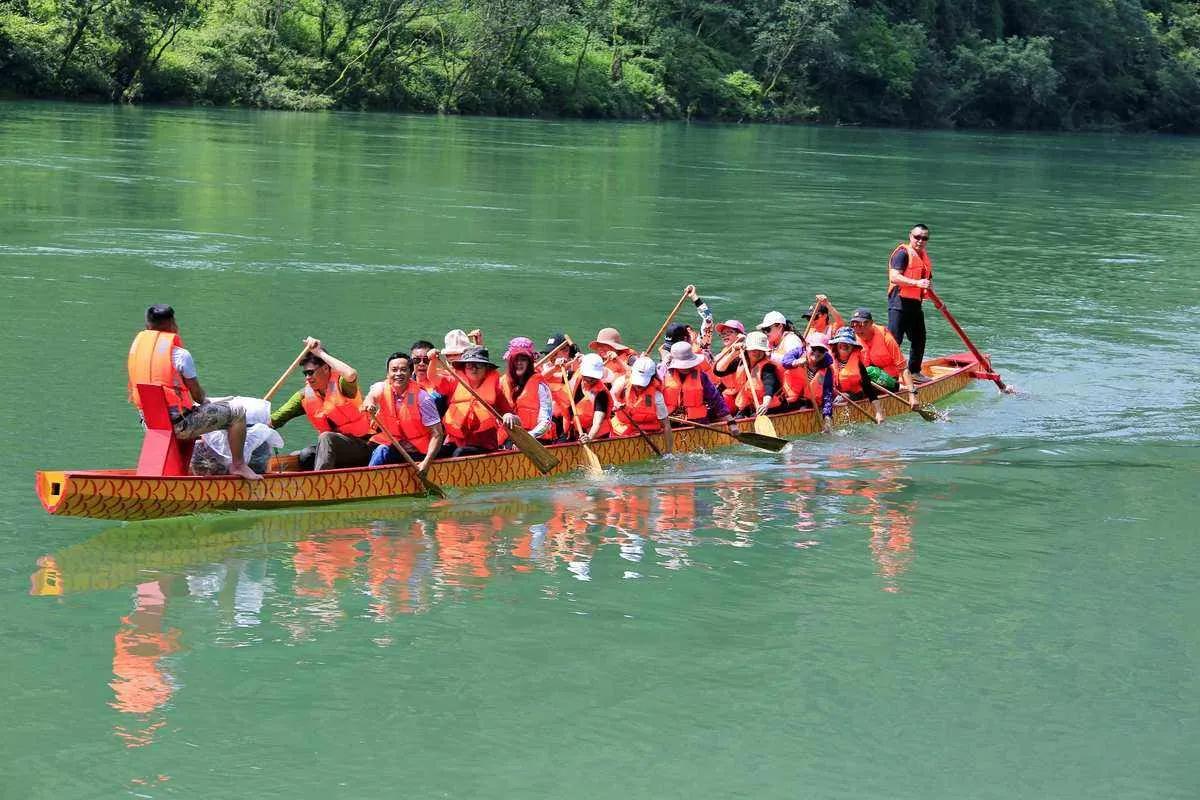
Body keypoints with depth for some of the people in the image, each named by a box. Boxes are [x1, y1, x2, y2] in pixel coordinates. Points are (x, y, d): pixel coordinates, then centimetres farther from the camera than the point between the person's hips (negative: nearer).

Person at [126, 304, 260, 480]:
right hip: (179, 423, -8)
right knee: (237, 413, 2)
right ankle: (238, 465, 6)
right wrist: (205, 401, 19)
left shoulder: (136, 347, 5)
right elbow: (196, 391, -6)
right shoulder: (180, 354, -15)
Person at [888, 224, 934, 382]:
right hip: (899, 302, -9)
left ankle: (914, 371, 32)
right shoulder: (903, 253, -11)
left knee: (919, 339, 18)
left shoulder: (924, 256, 17)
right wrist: (916, 283, -33)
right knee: (894, 340, -13)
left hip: (915, 303, 9)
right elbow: (894, 277, -23)